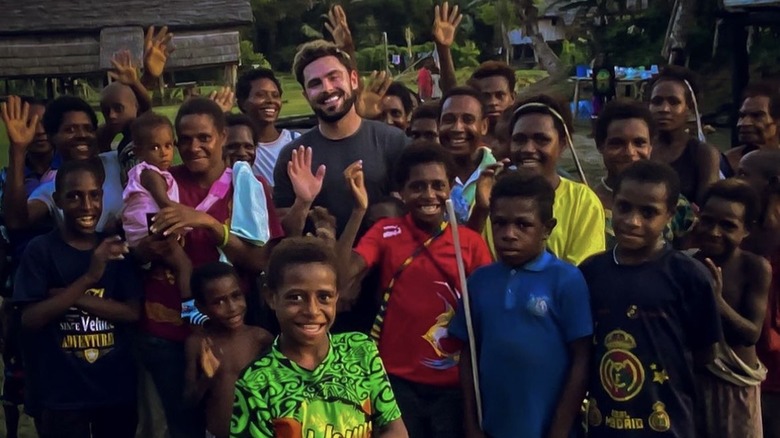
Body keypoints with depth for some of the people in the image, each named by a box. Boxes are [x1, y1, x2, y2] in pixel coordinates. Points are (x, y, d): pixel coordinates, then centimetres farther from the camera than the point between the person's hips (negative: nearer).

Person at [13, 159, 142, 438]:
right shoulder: (40, 250, -6)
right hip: (60, 394, -3)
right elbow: (29, 319, -15)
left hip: (118, 389, 3)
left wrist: (71, 297, -15)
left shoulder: (115, 249, 4)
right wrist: (88, 277, -23)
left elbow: (133, 312, -4)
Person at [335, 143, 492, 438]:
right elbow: (341, 275, -17)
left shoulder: (471, 242, -1)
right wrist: (359, 210, -25)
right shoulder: (386, 233, -2)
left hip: (453, 384, 1)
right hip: (398, 380, -1)